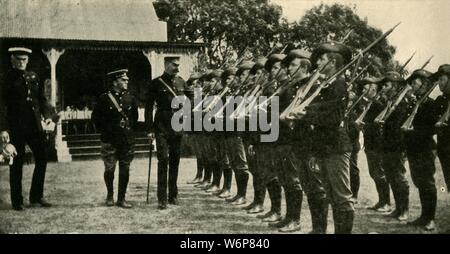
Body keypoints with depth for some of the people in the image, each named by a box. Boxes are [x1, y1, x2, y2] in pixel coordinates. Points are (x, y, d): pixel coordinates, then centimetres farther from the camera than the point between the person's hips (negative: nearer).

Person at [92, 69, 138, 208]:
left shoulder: (130, 98, 8)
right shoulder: (104, 98, -2)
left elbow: (135, 117, 21)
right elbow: (96, 117, 5)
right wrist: (104, 131, 4)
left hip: (127, 140, 3)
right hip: (110, 140, -3)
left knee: (125, 170, 4)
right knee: (109, 169, 0)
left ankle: (121, 198, 14)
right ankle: (110, 195, 23)